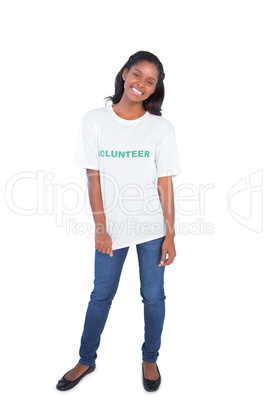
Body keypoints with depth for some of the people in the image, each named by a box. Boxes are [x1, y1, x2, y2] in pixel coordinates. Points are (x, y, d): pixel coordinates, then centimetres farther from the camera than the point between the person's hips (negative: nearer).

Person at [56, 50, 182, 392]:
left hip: (152, 227, 0)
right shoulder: (95, 120, -2)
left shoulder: (162, 128, -3)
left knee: (153, 296, 12)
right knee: (101, 295, 14)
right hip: (112, 226, 0)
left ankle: (150, 359, 38)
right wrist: (100, 228, -6)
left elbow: (165, 183, -3)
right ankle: (86, 360, 37)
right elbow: (94, 177, -3)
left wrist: (170, 235, -5)